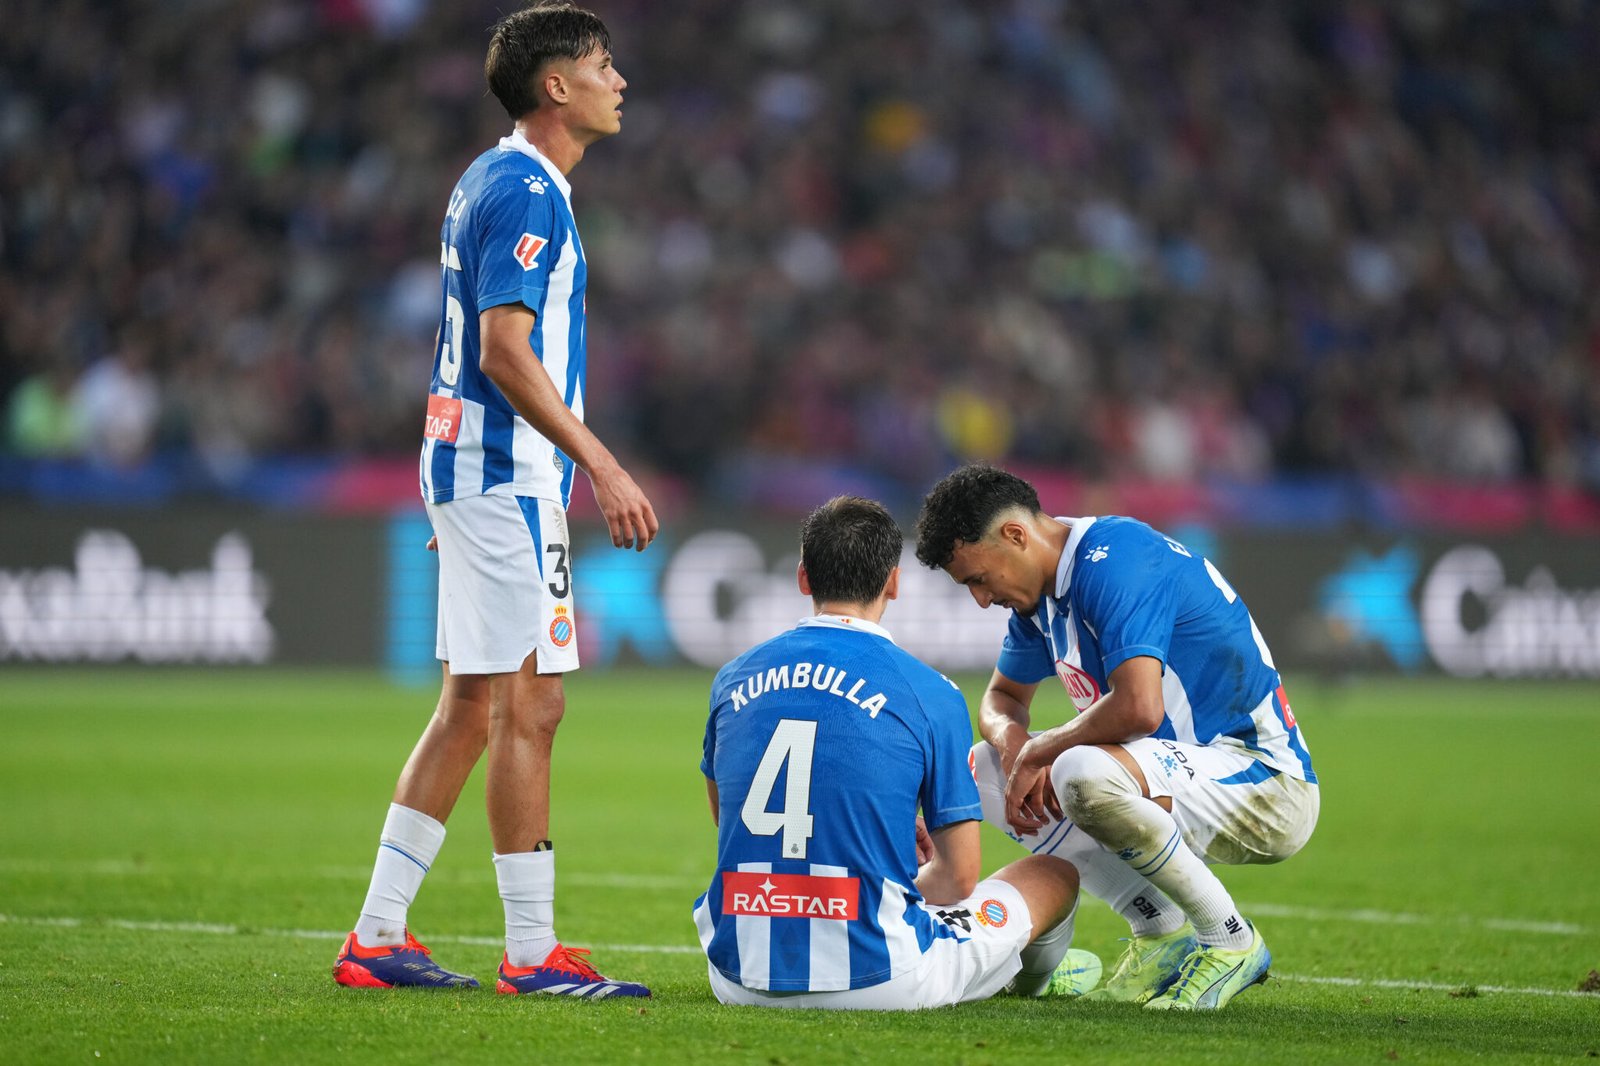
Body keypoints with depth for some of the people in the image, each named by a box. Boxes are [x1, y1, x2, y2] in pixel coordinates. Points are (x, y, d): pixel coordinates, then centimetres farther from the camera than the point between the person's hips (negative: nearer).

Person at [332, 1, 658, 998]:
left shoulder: (492, 180, 17)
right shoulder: (527, 191, -14)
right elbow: (506, 351, -21)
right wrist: (603, 467, -24)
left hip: (468, 462, 10)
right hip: (508, 474, -10)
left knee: (472, 707, 12)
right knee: (528, 703, -7)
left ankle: (378, 936, 13)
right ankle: (533, 954, -5)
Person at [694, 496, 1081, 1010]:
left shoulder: (732, 678, 7)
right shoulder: (929, 694, -6)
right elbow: (960, 877, -1)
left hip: (740, 979, 4)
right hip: (875, 980, -4)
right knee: (1057, 874, 21)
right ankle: (1025, 980, 53)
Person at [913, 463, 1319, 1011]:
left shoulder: (1114, 562, -21)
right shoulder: (1043, 587, 9)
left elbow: (1138, 708, -33)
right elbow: (1002, 698, 23)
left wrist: (1039, 751, -16)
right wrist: (1012, 741, -2)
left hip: (1269, 788, -10)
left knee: (1083, 774, -36)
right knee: (984, 768, 7)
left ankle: (1230, 941, -16)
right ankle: (1161, 931, 4)